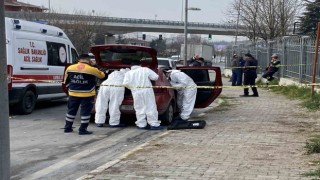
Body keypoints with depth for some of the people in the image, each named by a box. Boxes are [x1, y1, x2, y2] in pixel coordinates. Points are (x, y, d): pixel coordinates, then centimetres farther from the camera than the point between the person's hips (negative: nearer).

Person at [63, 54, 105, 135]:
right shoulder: (92, 70, -12)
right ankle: (82, 129, 4)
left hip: (73, 94, 4)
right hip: (87, 95, -4)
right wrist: (101, 72, 28)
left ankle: (68, 128, 23)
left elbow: (66, 81, 9)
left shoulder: (69, 68, 0)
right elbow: (102, 75, 6)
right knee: (85, 112, 4)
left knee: (71, 111, 15)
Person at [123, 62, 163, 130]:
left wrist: (132, 87, 12)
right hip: (147, 91, -1)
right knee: (150, 108, 1)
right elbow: (155, 77, 0)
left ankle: (141, 125, 9)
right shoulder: (145, 69, 4)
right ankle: (154, 124, -1)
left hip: (136, 93, 2)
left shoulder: (128, 73, 7)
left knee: (139, 109, 9)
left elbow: (125, 83, -5)